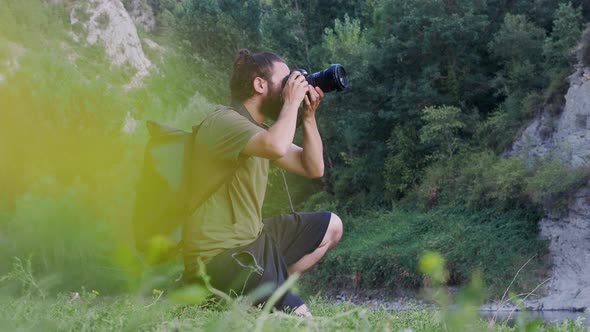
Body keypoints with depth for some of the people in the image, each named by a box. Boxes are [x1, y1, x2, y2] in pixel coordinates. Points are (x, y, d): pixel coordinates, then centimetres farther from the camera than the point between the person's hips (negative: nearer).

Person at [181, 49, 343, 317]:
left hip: (249, 240, 10)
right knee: (301, 319, -17)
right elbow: (277, 147, -36)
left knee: (331, 226, 17)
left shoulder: (259, 130, 14)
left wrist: (308, 116, 4)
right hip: (217, 257, -10)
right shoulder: (224, 121, -16)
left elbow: (313, 168, 15)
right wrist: (291, 102, -19)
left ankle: (267, 290, 9)